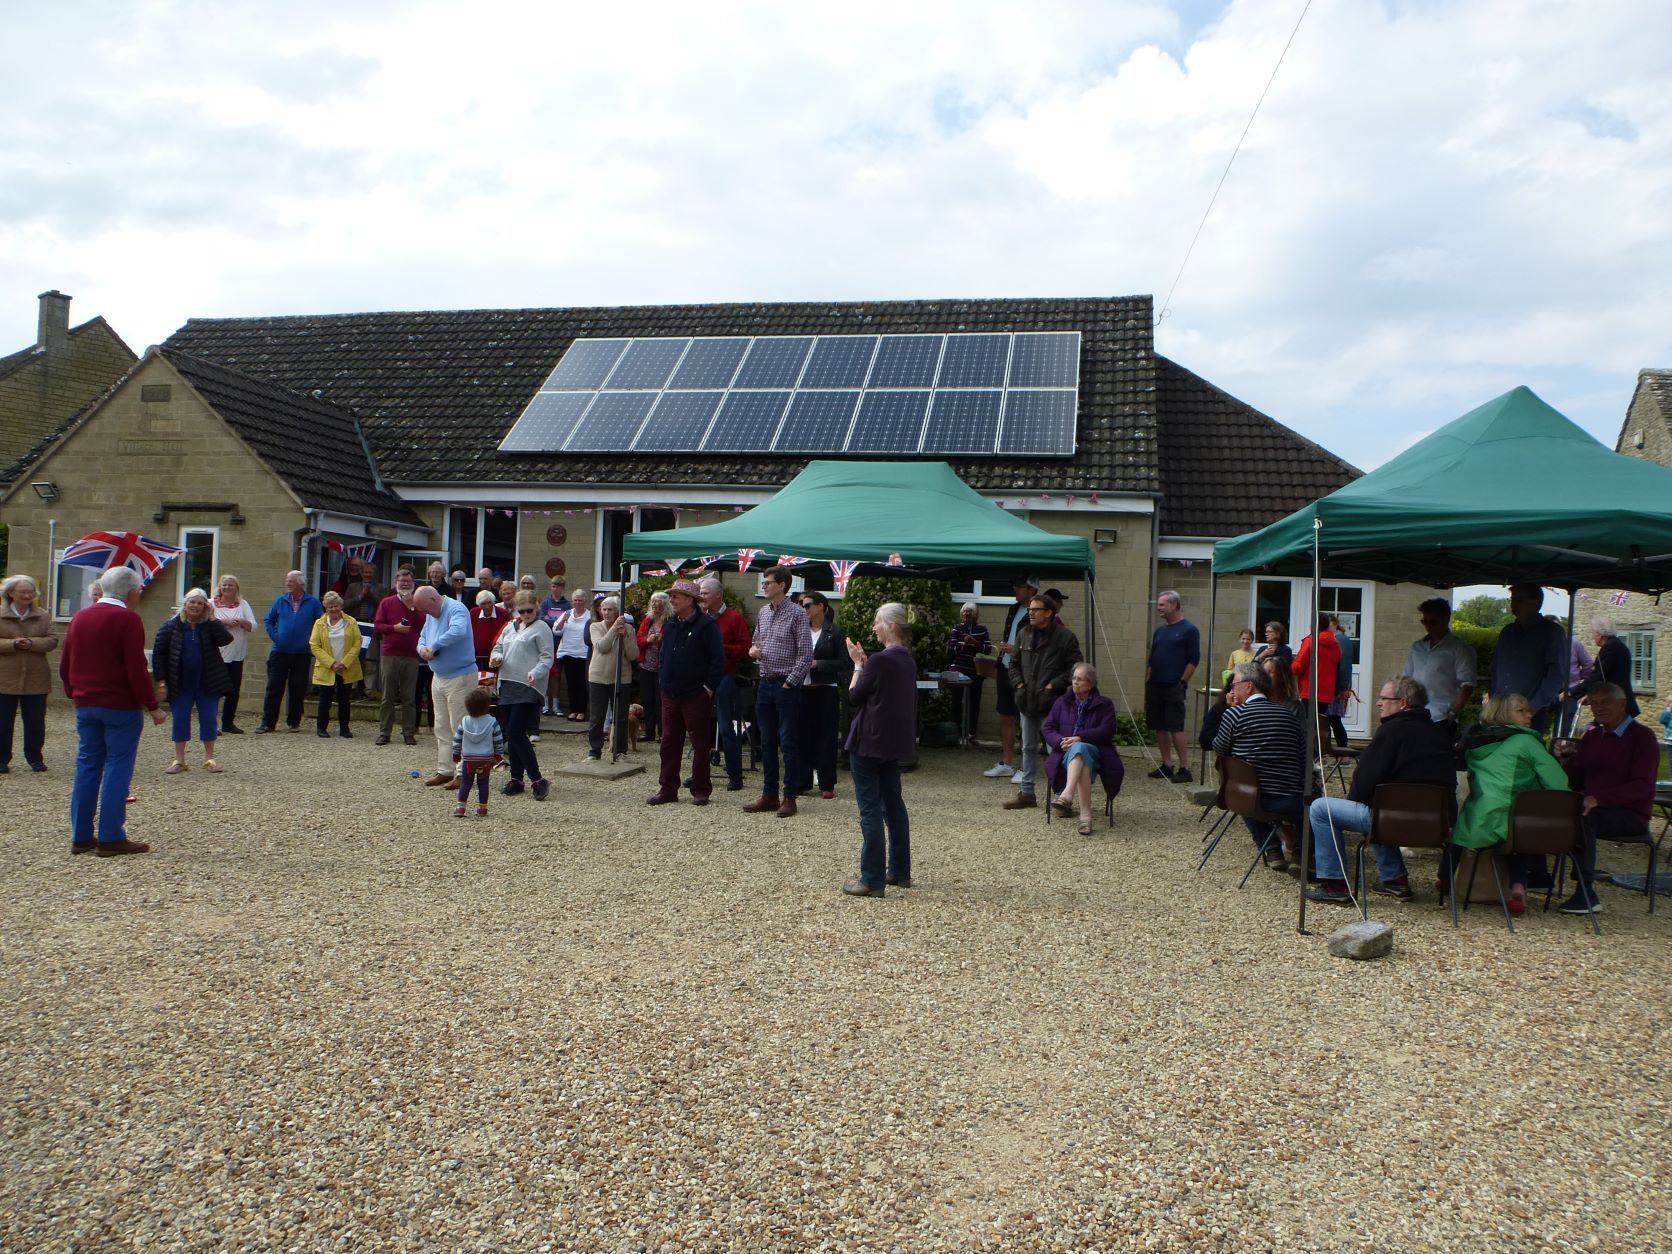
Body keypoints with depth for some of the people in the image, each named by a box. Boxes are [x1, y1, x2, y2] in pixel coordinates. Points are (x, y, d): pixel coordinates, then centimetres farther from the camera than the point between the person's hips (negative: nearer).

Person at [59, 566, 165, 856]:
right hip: (121, 707, -7)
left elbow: (64, 666, 15)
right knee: (118, 768, -2)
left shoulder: (80, 618, 11)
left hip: (85, 705, 7)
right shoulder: (127, 619, -12)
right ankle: (111, 838, -2)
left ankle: (80, 836, 15)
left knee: (87, 767, 11)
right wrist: (153, 706, -12)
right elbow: (136, 669, -17)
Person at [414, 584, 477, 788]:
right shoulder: (431, 614, 11)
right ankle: (445, 771, 22)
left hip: (460, 678, -9)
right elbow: (422, 637, 20)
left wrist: (434, 646, -27)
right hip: (439, 677, 9)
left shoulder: (456, 609, -17)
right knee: (442, 729, 14)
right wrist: (422, 649, -4)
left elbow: (458, 631, -37)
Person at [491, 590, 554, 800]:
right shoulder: (510, 627, 17)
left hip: (528, 688, -8)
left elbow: (547, 657, -9)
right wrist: (496, 657, 0)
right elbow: (498, 647, 24)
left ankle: (537, 779, -9)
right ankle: (516, 778, 20)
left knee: (515, 732, -14)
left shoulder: (541, 628, -4)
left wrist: (536, 672, -27)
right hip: (508, 685, 8)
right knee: (511, 734, 11)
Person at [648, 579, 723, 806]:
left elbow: (718, 659, -12)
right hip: (670, 695, 7)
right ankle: (667, 788, 17)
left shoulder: (707, 625, -10)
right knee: (669, 742, 9)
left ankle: (700, 790, 11)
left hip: (696, 696, -7)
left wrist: (709, 687, -14)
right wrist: (662, 682, 13)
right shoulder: (671, 625, 12)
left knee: (700, 744, 2)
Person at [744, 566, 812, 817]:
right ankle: (769, 794, 19)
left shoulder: (797, 613, -10)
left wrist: (789, 682, -13)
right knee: (767, 742, 11)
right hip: (765, 684, 7)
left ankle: (789, 797, 6)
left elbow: (806, 654, -12)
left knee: (789, 743, -1)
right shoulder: (763, 612, 11)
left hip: (787, 685, -7)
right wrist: (753, 650, 1)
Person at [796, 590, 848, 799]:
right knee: (802, 735, 5)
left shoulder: (835, 631, -2)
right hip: (802, 688, 4)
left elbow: (844, 663, -6)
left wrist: (817, 663, -13)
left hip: (825, 690, -4)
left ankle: (827, 784, 8)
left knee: (826, 736, 1)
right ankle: (803, 782, 13)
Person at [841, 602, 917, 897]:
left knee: (870, 809, -4)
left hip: (869, 741, -9)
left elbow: (854, 697, -10)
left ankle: (872, 880, -2)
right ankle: (900, 872, 24)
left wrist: (858, 664, 0)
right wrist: (865, 663, 9)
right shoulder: (908, 660, 9)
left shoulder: (880, 661, -18)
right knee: (893, 804, 17)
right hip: (895, 741, 9)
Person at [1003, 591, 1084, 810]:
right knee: (1028, 748, 14)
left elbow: (1076, 667, -10)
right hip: (1027, 702, 6)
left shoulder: (1065, 637, -7)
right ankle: (1026, 792, 23)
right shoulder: (1024, 636, 12)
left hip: (1051, 703, -6)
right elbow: (1014, 664, 21)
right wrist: (1018, 683, 5)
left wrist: (1054, 685, -14)